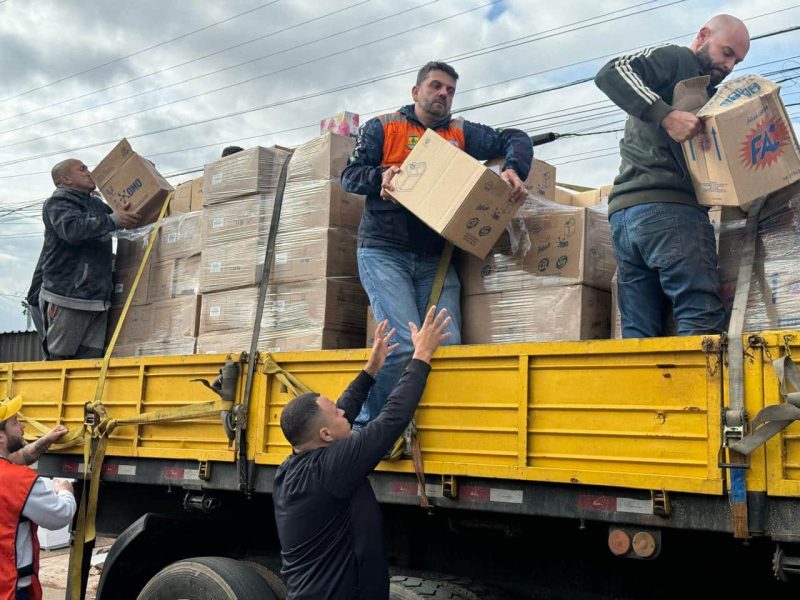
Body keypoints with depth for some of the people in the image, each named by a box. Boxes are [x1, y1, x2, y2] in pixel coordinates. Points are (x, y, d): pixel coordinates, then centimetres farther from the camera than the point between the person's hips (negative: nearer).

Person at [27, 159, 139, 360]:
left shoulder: (97, 204, 22)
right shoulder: (57, 202, -1)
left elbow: (125, 218, 38)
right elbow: (72, 229, -22)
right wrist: (113, 220, -21)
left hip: (97, 297, 7)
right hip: (67, 297, -7)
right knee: (59, 359, -6)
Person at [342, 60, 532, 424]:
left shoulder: (461, 133, 18)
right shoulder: (383, 127, 11)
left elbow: (515, 140, 15)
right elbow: (350, 176, 8)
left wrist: (513, 170, -6)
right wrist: (382, 176, -13)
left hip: (435, 260, 4)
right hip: (384, 252, -3)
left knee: (449, 345, -13)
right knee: (405, 343, -20)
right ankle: (363, 428, -7)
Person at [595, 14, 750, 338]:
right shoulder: (676, 59, 6)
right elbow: (611, 74, -13)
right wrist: (666, 115, -22)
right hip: (668, 207, -9)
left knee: (639, 335, 1)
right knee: (702, 320, -13)